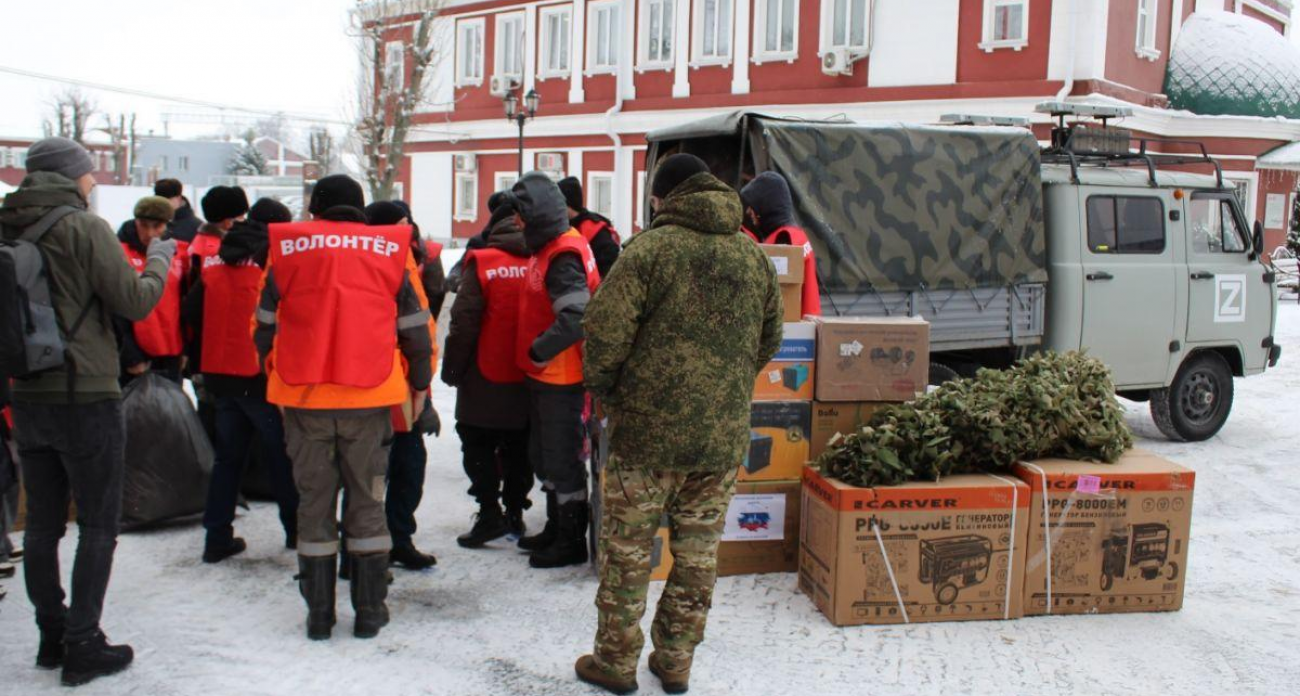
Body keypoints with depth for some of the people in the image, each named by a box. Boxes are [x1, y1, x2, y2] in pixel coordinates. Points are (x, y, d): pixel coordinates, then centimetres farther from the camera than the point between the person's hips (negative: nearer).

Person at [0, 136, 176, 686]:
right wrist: (159, 258, 4)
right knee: (98, 528, 4)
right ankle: (82, 647, 8)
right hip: (86, 399, -6)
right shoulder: (85, 228, -13)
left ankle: (52, 637, 26)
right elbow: (135, 302, -12)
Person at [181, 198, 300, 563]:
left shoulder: (214, 263, 8)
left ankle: (218, 537, 14)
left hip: (220, 375, 5)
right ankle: (297, 529, 18)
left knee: (227, 457, 14)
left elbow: (192, 313, 10)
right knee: (283, 455, 8)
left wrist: (207, 361, 19)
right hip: (264, 377, -5)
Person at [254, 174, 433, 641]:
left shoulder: (288, 250, 4)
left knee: (314, 502, 11)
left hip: (303, 396, 1)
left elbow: (266, 324, 9)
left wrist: (274, 378, 22)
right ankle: (370, 611, 16)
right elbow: (415, 326, 5)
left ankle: (319, 613, 18)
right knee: (367, 501, 11)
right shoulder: (390, 251, 3)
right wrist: (420, 383, 16)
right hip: (369, 397, 0)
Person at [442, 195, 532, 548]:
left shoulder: (483, 264, -11)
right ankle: (515, 512, 23)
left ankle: (490, 512, 1)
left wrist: (452, 369, -3)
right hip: (528, 380, 4)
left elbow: (464, 322, -12)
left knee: (478, 445, 7)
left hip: (485, 380, -4)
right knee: (518, 447, 16)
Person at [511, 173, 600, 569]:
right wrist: (537, 356, 13)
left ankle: (572, 541, 14)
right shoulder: (547, 249, 11)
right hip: (543, 374, 10)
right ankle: (556, 529, 34)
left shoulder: (564, 257, -20)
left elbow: (575, 319, -30)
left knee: (562, 460, 1)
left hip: (561, 377, -10)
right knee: (543, 457, 20)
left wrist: (539, 352, -20)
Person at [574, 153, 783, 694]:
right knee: (697, 551, 14)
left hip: (648, 427, -5)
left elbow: (605, 328, -14)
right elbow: (769, 340, 16)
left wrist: (603, 387, 2)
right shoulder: (754, 257, 9)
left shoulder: (651, 248, -9)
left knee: (627, 547, 8)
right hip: (725, 433, 5)